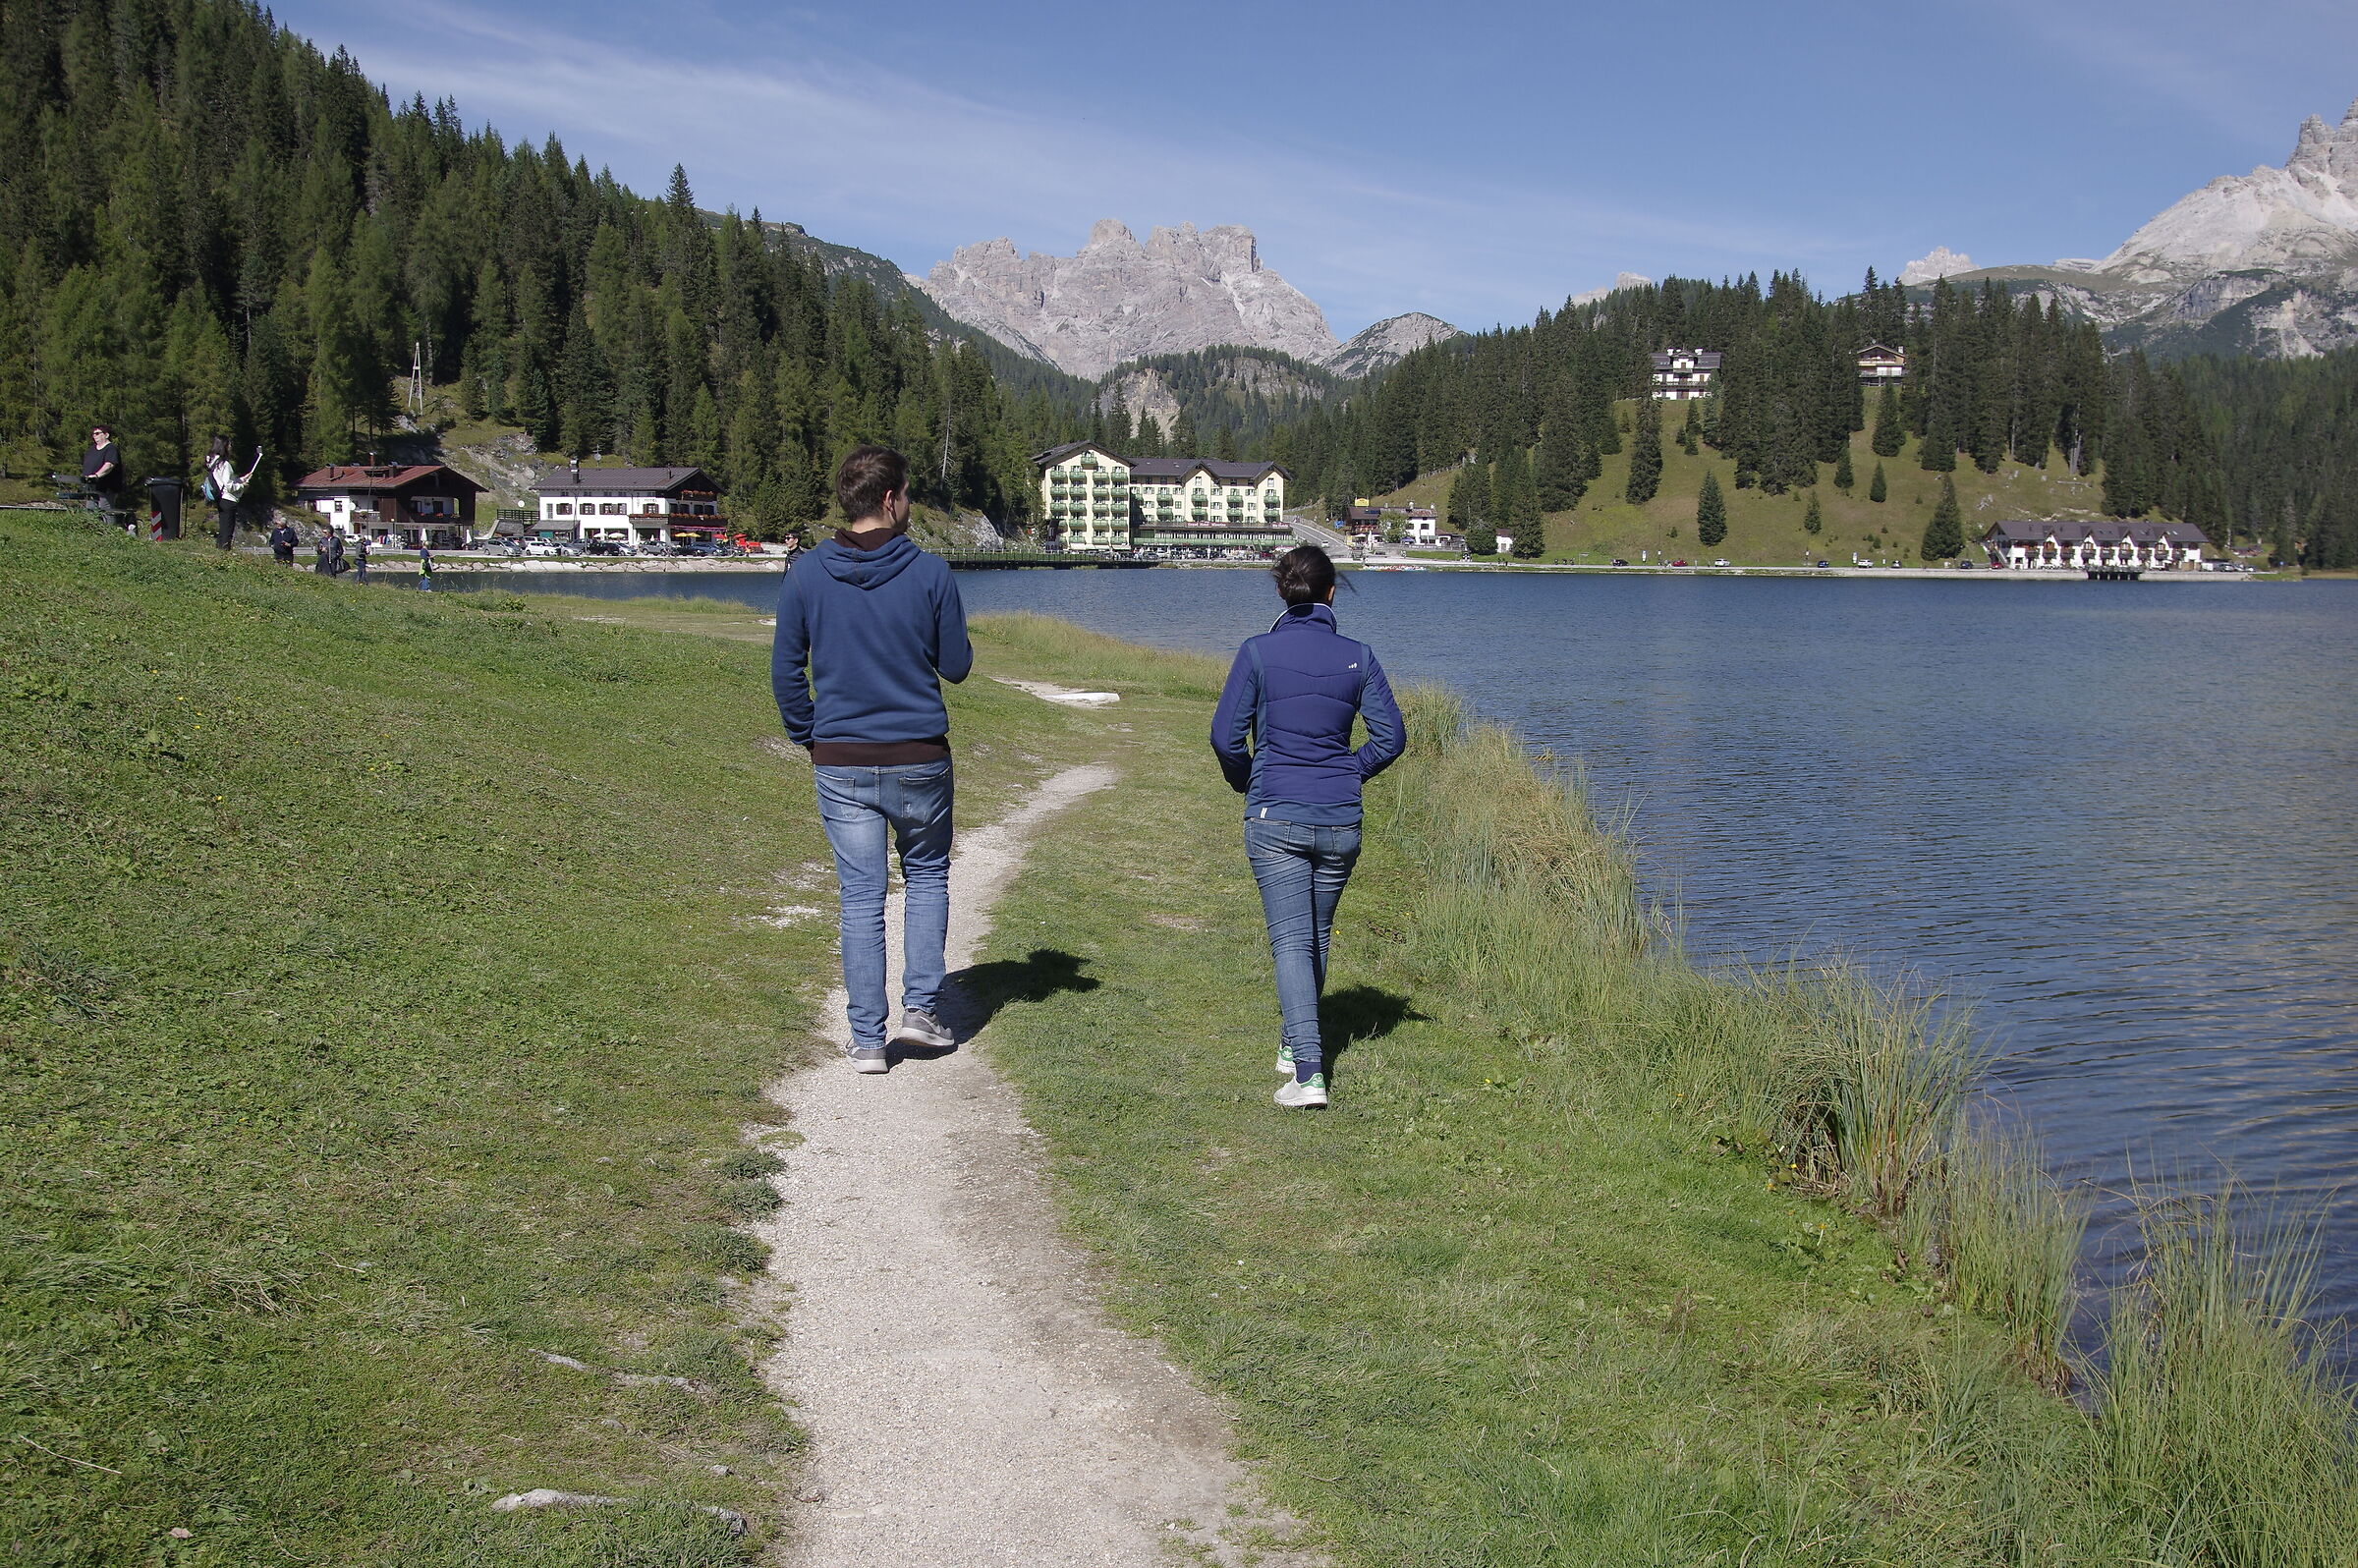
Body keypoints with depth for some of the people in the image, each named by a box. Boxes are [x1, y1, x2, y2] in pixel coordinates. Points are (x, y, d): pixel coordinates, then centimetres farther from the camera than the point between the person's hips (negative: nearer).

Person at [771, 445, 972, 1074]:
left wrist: (807, 737, 13)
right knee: (928, 878, 20)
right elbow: (956, 666, -1)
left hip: (841, 765, 1)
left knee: (860, 898, 7)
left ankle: (868, 1039, 11)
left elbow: (786, 669, 0)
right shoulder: (929, 572, -9)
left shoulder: (806, 573, -4)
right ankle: (921, 1007, 13)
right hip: (919, 761, -1)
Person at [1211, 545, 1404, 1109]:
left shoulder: (1258, 652, -6)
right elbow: (1391, 737, 0)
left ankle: (1308, 1071, -15)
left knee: (1291, 940, -4)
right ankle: (1295, 1043, 35)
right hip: (1341, 822, 3)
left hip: (1275, 819, -3)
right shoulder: (1357, 657, 0)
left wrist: (1246, 782, 10)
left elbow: (1225, 734, -9)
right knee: (1318, 935, 19)